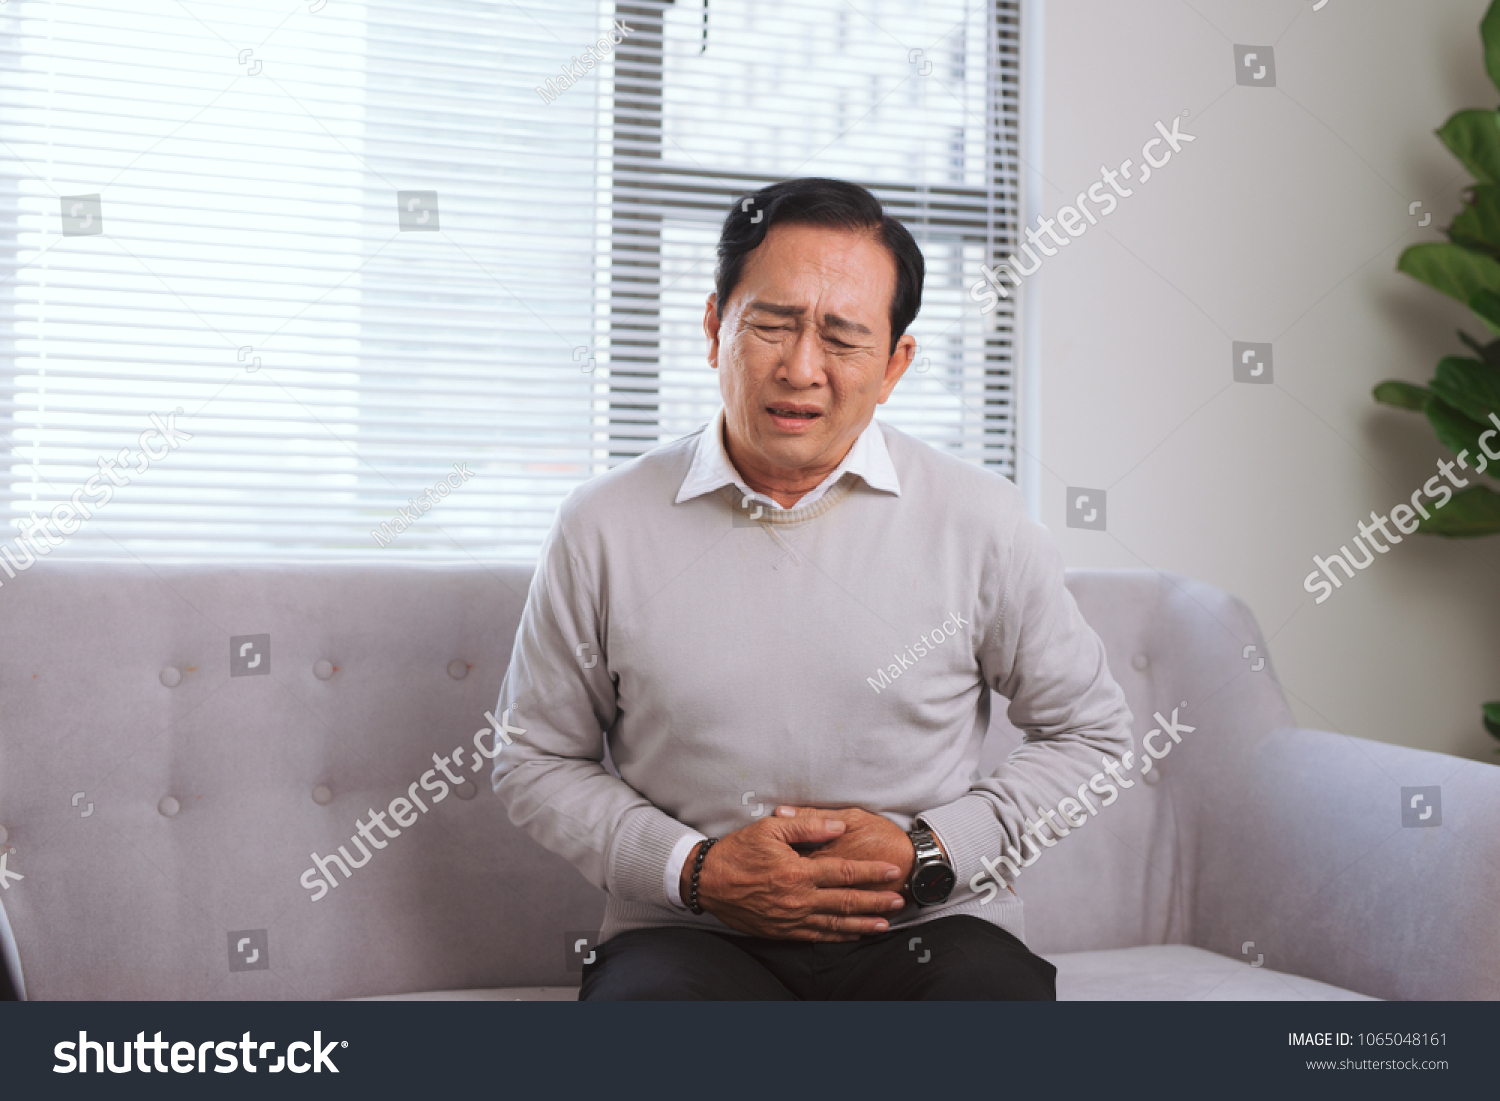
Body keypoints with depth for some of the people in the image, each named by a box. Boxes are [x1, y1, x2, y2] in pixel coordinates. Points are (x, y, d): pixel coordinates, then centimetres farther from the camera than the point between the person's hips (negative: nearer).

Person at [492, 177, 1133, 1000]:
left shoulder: (979, 521, 2)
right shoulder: (603, 527, 1)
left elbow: (1089, 731, 11)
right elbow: (537, 762, 10)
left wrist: (931, 853, -4)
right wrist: (693, 869, -7)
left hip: (926, 929, 2)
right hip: (691, 933, -1)